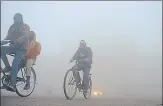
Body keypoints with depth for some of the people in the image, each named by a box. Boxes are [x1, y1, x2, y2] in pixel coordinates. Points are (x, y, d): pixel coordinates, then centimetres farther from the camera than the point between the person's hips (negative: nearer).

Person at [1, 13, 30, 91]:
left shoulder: (25, 26, -3)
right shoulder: (12, 27, 14)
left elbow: (25, 36, -21)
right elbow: (8, 37, 8)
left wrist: (16, 41, -41)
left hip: (22, 49, -6)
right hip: (14, 47, 6)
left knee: (15, 63, -27)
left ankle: (13, 84, -30)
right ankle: (8, 67, -13)